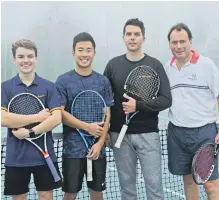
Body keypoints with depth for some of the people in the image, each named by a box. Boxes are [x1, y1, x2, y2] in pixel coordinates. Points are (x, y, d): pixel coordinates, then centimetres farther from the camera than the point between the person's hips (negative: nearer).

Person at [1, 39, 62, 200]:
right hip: (16, 157, 0)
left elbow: (56, 119, -9)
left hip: (44, 154, 0)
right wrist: (38, 117, -15)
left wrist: (29, 132, -17)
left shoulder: (49, 87, 0)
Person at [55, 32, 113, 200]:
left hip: (97, 148, 2)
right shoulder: (63, 81, -2)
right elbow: (60, 113, -7)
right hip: (72, 149, -2)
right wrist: (87, 127, -14)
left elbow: (107, 115, 2)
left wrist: (100, 143, -9)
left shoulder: (103, 81, 4)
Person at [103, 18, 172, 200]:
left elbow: (166, 99, -7)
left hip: (148, 134, -1)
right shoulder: (113, 65, 5)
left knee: (154, 184, 4)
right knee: (126, 184, 11)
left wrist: (138, 105, -19)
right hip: (120, 135, 2)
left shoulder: (154, 65, -1)